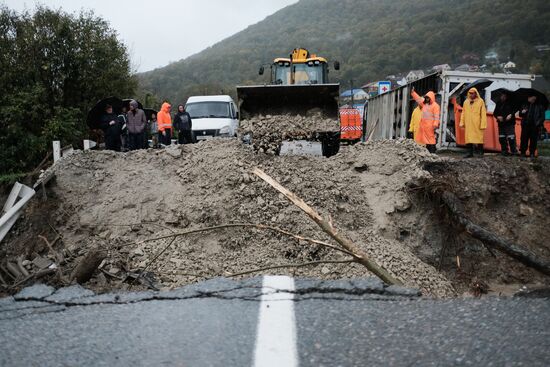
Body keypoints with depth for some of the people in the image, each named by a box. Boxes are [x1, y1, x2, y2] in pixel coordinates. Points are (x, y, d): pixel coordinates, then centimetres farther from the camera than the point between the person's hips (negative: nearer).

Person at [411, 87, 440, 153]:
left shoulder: (435, 105, -6)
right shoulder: (424, 103, 17)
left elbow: (436, 116, -13)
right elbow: (418, 99, 28)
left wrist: (435, 124, -22)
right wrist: (413, 92, 23)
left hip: (430, 125, -8)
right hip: (423, 124, 8)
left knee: (431, 138, -10)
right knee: (425, 138, 7)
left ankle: (432, 152, -11)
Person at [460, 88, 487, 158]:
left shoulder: (480, 101, 1)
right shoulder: (466, 102, 13)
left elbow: (483, 114, -3)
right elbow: (463, 113, 15)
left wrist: (483, 124, -10)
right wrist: (462, 122, 7)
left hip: (477, 124, -4)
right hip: (468, 124, 4)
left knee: (479, 138, 0)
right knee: (469, 138, 2)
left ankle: (481, 152, 10)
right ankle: (470, 153, 8)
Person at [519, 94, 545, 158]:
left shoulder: (539, 106, 6)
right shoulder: (524, 105, 14)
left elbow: (542, 117, 5)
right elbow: (520, 115, 21)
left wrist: (538, 123, -10)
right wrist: (522, 112, -2)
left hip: (535, 126, -2)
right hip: (525, 125, 2)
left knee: (533, 140, 1)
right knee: (524, 139, 0)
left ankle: (532, 153, 10)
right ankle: (523, 152, 8)